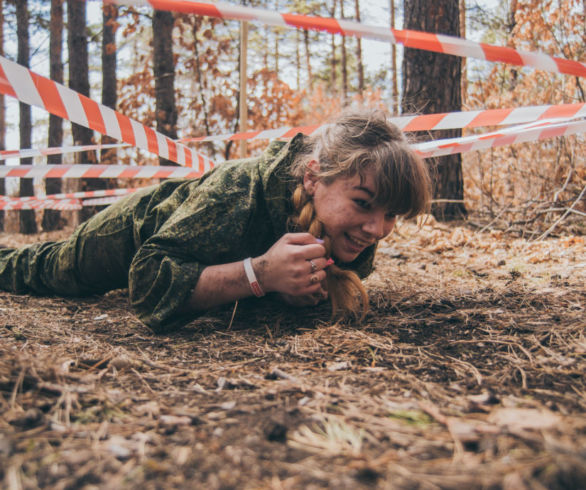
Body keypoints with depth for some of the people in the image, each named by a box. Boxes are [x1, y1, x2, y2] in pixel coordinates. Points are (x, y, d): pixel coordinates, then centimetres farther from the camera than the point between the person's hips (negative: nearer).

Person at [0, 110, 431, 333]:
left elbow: (354, 269, -12)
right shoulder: (238, 194, -50)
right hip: (144, 225, -5)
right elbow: (146, 282, -47)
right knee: (44, 272, 24)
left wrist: (326, 281, -37)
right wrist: (259, 273, -60)